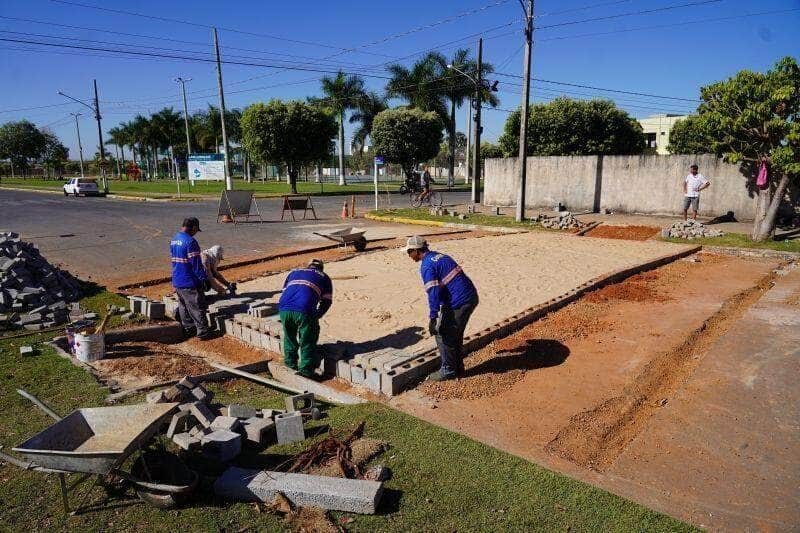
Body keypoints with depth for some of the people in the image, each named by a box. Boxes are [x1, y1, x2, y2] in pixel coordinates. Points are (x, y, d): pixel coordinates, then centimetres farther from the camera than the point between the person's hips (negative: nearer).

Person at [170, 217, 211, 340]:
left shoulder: (173, 240, 9)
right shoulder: (190, 241, -20)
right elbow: (196, 263, -20)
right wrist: (204, 278, -14)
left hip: (177, 281, 9)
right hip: (190, 282, -9)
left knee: (184, 307, 17)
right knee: (197, 308, 2)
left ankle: (188, 330, 27)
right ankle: (203, 332, 8)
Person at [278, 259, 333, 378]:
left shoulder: (294, 272, 34)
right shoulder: (324, 277, 25)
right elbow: (326, 302, 19)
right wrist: (316, 317, 29)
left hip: (284, 309, 4)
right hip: (304, 311, -4)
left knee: (289, 337, 25)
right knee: (307, 342, 13)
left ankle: (290, 366, 35)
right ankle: (306, 372, 14)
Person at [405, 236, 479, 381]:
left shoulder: (427, 266, -12)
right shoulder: (441, 256, 17)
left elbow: (433, 292, -21)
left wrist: (432, 318, -21)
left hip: (459, 302, -9)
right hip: (471, 297, 9)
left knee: (443, 335, 4)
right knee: (456, 334, 20)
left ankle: (448, 370, 13)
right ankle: (458, 368, 29)